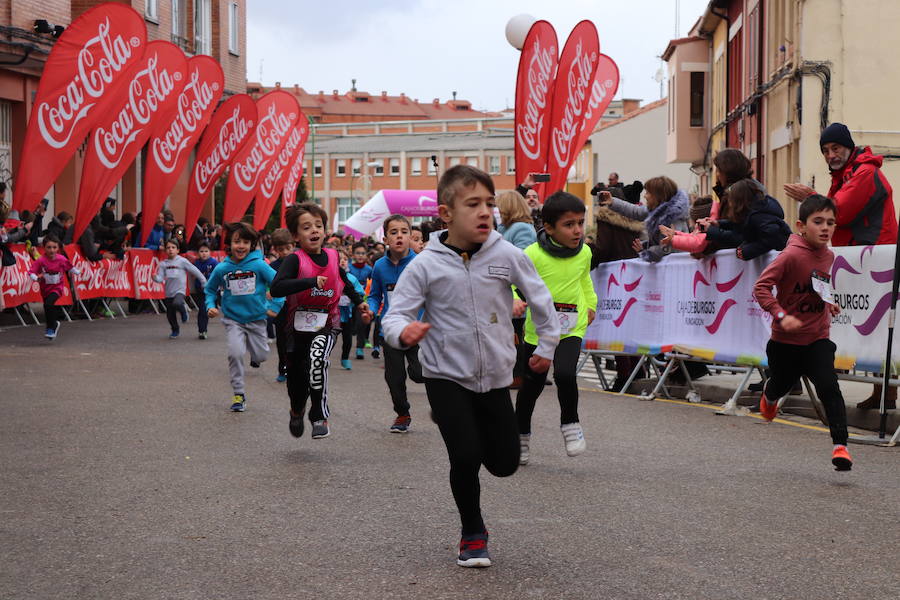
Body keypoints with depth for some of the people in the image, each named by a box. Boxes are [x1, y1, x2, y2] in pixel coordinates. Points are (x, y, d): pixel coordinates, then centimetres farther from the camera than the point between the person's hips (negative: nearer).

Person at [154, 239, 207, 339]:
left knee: (177, 304, -34)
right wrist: (155, 277, -23)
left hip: (180, 290, -4)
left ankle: (183, 311, 1)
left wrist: (204, 283, 3)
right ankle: (175, 330, 34)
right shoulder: (163, 264, 5)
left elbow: (195, 271, 0)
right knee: (170, 315, 9)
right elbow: (160, 278, -1)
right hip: (169, 292, 4)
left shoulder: (182, 261, -4)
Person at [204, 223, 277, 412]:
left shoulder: (259, 265, -13)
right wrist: (210, 306, -7)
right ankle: (239, 394, -1)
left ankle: (254, 357, 49)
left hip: (256, 318, 0)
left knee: (261, 356, 8)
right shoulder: (222, 268, -7)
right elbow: (210, 289, 9)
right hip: (233, 319, 0)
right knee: (235, 353, -17)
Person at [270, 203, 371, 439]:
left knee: (317, 358, -30)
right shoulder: (295, 260, -13)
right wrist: (311, 282, -33)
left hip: (326, 326, 0)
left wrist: (359, 301, 23)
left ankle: (320, 417, -16)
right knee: (297, 378, 12)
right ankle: (297, 411, 48)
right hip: (298, 327, 0)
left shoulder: (334, 256, 1)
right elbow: (276, 288, -30)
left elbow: (344, 281, 23)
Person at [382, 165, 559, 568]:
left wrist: (547, 345, 14)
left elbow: (540, 298, 8)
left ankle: (475, 430, 43)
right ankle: (473, 534, 10)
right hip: (446, 376, -3)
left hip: (495, 376, 3)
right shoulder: (426, 265, -13)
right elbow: (395, 315, -11)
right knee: (466, 457, -16)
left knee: (505, 464, 7)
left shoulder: (507, 255, -8)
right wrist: (404, 331, -34)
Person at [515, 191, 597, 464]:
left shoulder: (584, 253, -1)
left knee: (565, 374, -24)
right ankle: (522, 435, 35)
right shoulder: (533, 254, -17)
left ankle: (570, 423, 1)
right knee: (531, 385, 12)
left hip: (571, 329, 1)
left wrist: (590, 303, 17)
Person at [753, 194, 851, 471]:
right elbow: (761, 287, -22)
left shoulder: (828, 256, 0)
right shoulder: (791, 255, -20)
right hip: (786, 339, -3)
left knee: (829, 387, -16)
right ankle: (768, 396, 57)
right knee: (780, 384, 19)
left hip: (818, 337, 3)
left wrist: (827, 303, 5)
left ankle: (840, 446, -16)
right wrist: (781, 315, -31)